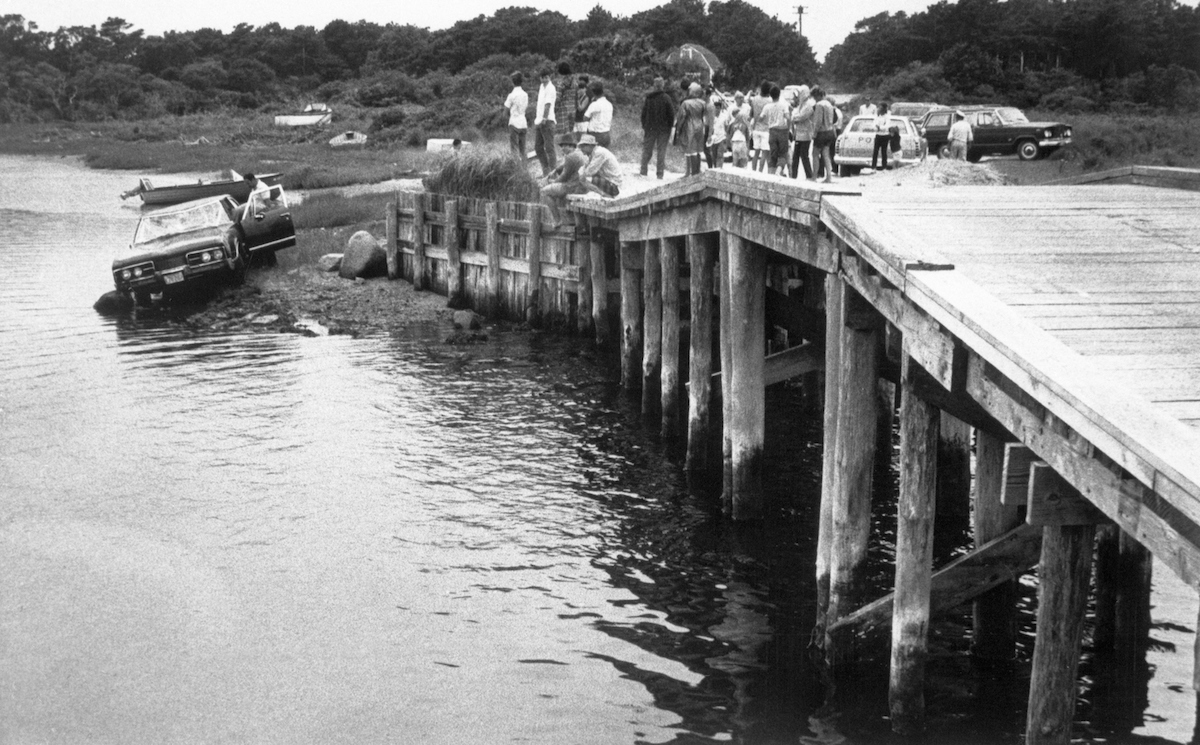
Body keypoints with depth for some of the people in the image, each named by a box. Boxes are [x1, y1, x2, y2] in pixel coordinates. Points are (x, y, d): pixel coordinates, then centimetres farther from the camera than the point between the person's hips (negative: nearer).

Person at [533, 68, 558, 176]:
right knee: (538, 147, 11)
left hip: (547, 121, -9)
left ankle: (552, 171, -2)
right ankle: (545, 170, 19)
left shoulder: (550, 89, -10)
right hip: (539, 121, 9)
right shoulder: (541, 86, 15)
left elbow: (548, 104, -21)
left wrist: (544, 118, -30)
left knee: (549, 148, -6)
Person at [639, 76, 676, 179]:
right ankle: (660, 173, 4)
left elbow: (643, 113, 3)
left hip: (650, 128, 2)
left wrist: (644, 127, 10)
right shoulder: (666, 98, -9)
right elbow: (671, 114, -7)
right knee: (662, 151, 4)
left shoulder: (648, 97, -1)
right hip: (664, 128, -2)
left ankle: (643, 171, 9)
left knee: (647, 150, 11)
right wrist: (670, 126, 3)